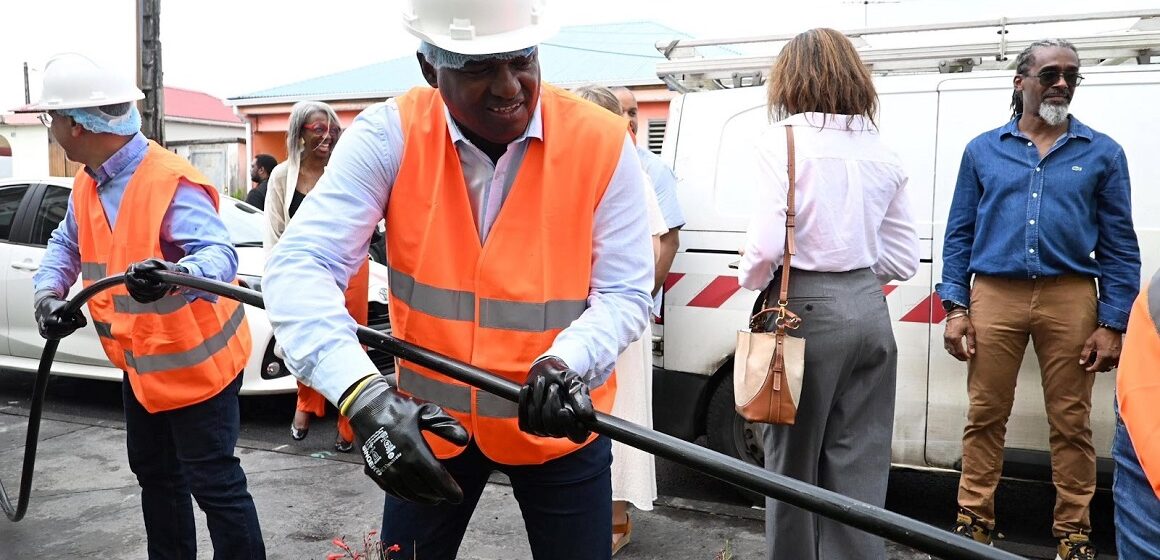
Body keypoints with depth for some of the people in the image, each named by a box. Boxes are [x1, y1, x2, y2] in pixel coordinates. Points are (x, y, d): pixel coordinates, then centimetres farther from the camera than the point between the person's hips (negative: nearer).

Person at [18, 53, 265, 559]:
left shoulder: (171, 183, -26)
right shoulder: (87, 184, 4)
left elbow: (219, 254, -36)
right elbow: (65, 244, 15)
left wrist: (174, 276, -58)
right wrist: (49, 293, -6)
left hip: (195, 363, -10)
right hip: (142, 365, 10)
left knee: (214, 484, -4)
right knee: (154, 474, 23)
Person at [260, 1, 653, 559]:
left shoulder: (601, 144, -16)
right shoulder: (389, 136, -16)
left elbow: (622, 294, -11)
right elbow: (299, 267, -23)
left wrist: (567, 364, -32)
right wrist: (361, 393, -38)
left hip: (558, 419, 0)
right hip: (429, 417, 1)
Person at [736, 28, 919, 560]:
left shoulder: (782, 138, -8)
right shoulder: (881, 151, 10)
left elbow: (766, 242, -17)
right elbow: (903, 259, 9)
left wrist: (750, 280, 2)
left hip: (807, 310, -5)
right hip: (869, 310, 6)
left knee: (793, 462, 9)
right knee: (859, 465, 11)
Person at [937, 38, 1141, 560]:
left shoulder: (1102, 153, 8)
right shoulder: (983, 150, 11)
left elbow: (1120, 246, 7)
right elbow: (959, 235, 11)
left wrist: (1112, 324, -1)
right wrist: (955, 307, 2)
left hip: (1070, 299, 0)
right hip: (994, 296, 1)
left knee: (1071, 424, 5)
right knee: (984, 418, 4)